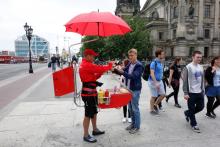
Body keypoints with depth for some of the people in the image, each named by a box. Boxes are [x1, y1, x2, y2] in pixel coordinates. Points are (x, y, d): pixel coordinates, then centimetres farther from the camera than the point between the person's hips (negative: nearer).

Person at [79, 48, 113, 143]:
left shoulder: (85, 65, 16)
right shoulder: (87, 65, -18)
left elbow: (93, 77, 16)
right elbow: (99, 68, -20)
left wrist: (102, 72, 3)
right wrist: (110, 66, -3)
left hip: (91, 92, 11)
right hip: (88, 93, -11)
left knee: (94, 112, 20)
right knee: (88, 114, -1)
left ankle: (95, 130, 35)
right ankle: (86, 135, 12)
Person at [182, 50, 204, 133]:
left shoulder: (201, 67, 9)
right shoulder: (188, 67, -12)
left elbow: (202, 80, 17)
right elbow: (185, 81, -14)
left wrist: (203, 90, 14)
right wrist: (185, 93, -16)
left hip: (200, 92, 7)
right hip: (191, 92, -7)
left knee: (200, 107, 13)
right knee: (192, 109, 5)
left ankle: (187, 113, 37)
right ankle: (194, 125, 22)